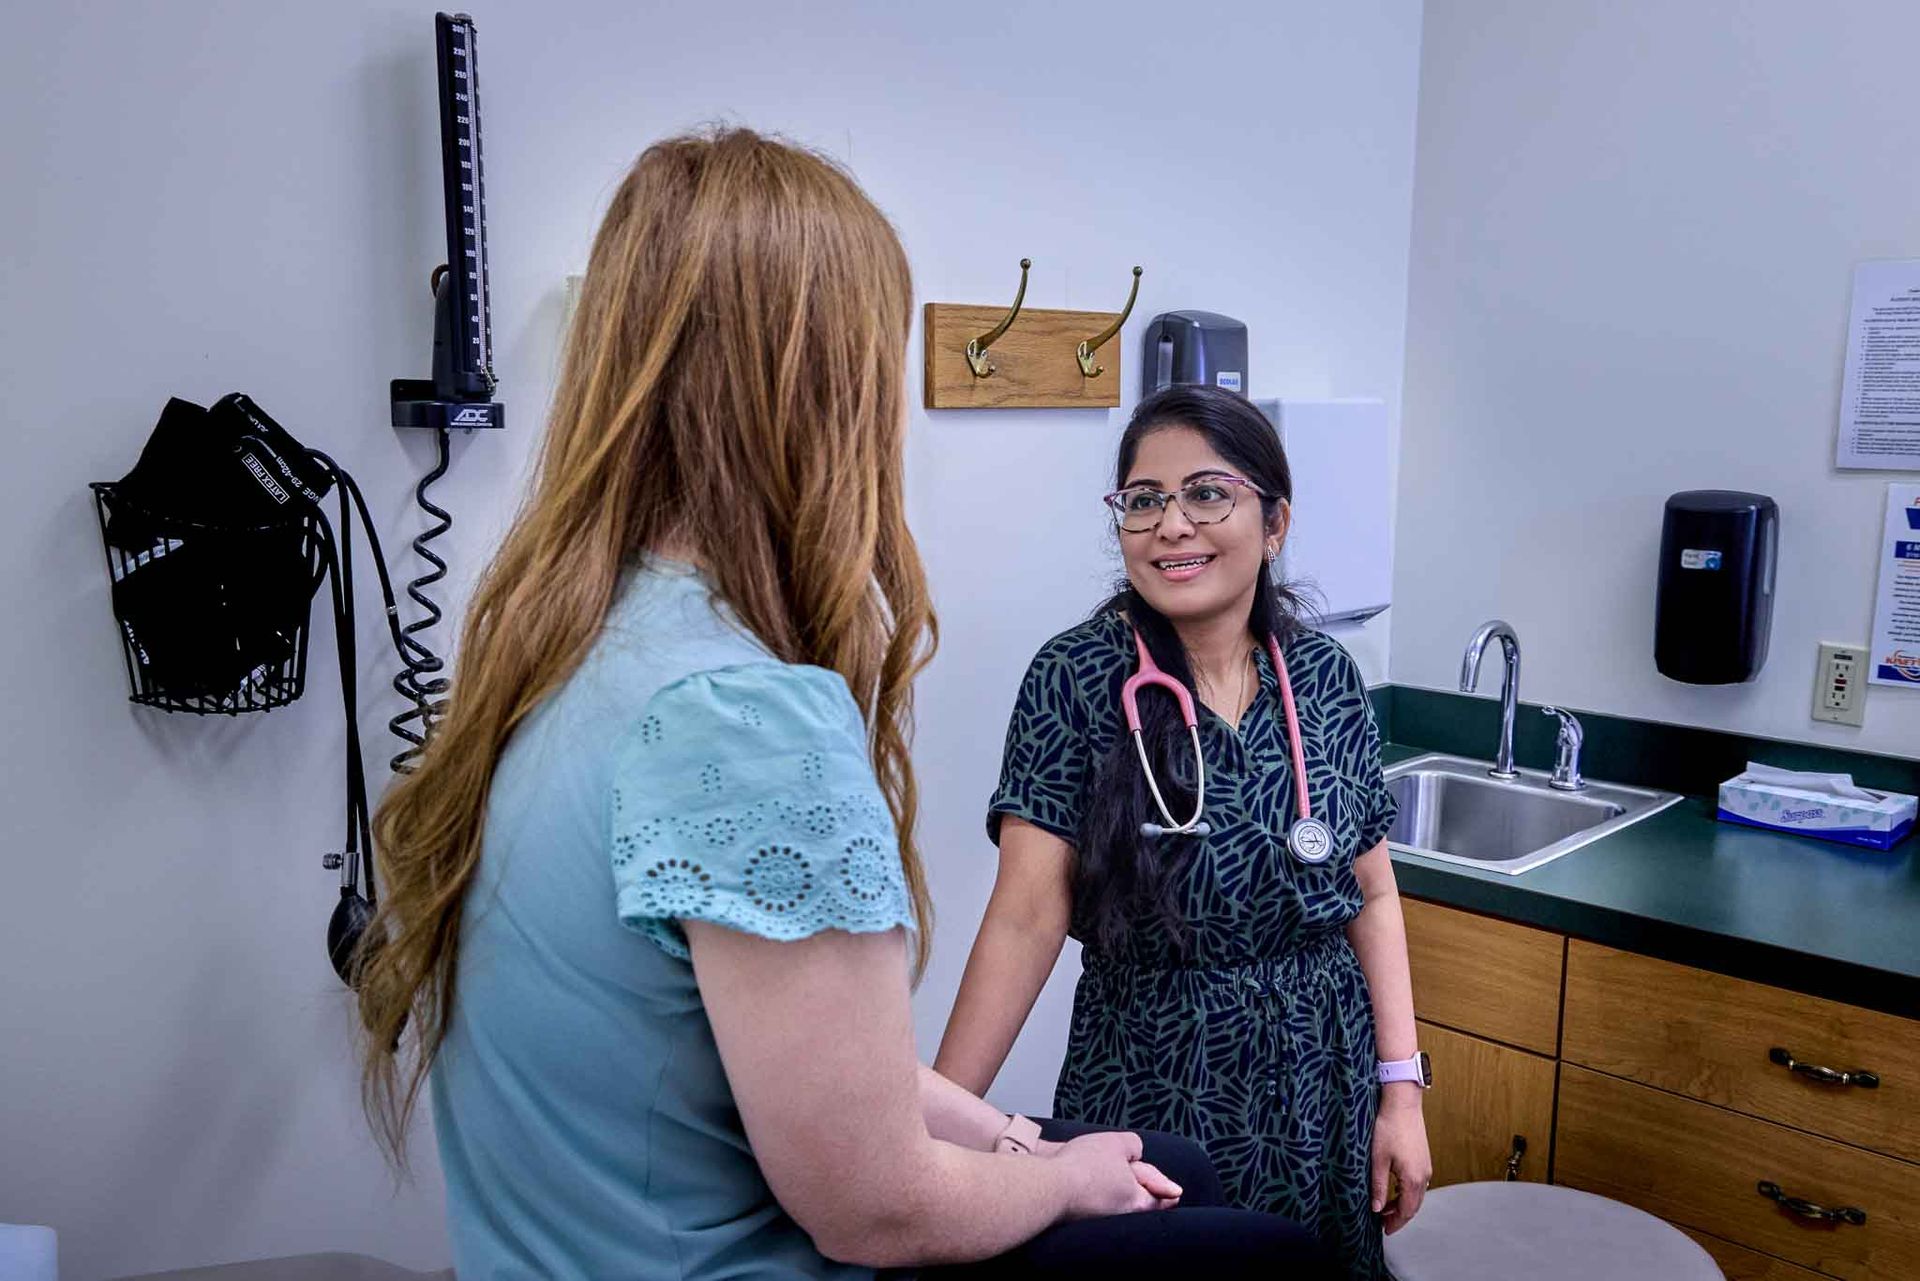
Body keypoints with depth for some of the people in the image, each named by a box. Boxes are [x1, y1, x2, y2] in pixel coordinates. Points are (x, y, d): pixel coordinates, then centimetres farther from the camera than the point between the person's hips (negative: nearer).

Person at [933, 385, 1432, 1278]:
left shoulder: (1326, 677, -3)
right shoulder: (1076, 679, -14)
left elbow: (1372, 894, 4)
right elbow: (1027, 918, -18)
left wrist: (1401, 1089, 1)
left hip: (1322, 1097, 4)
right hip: (1151, 1102, -3)